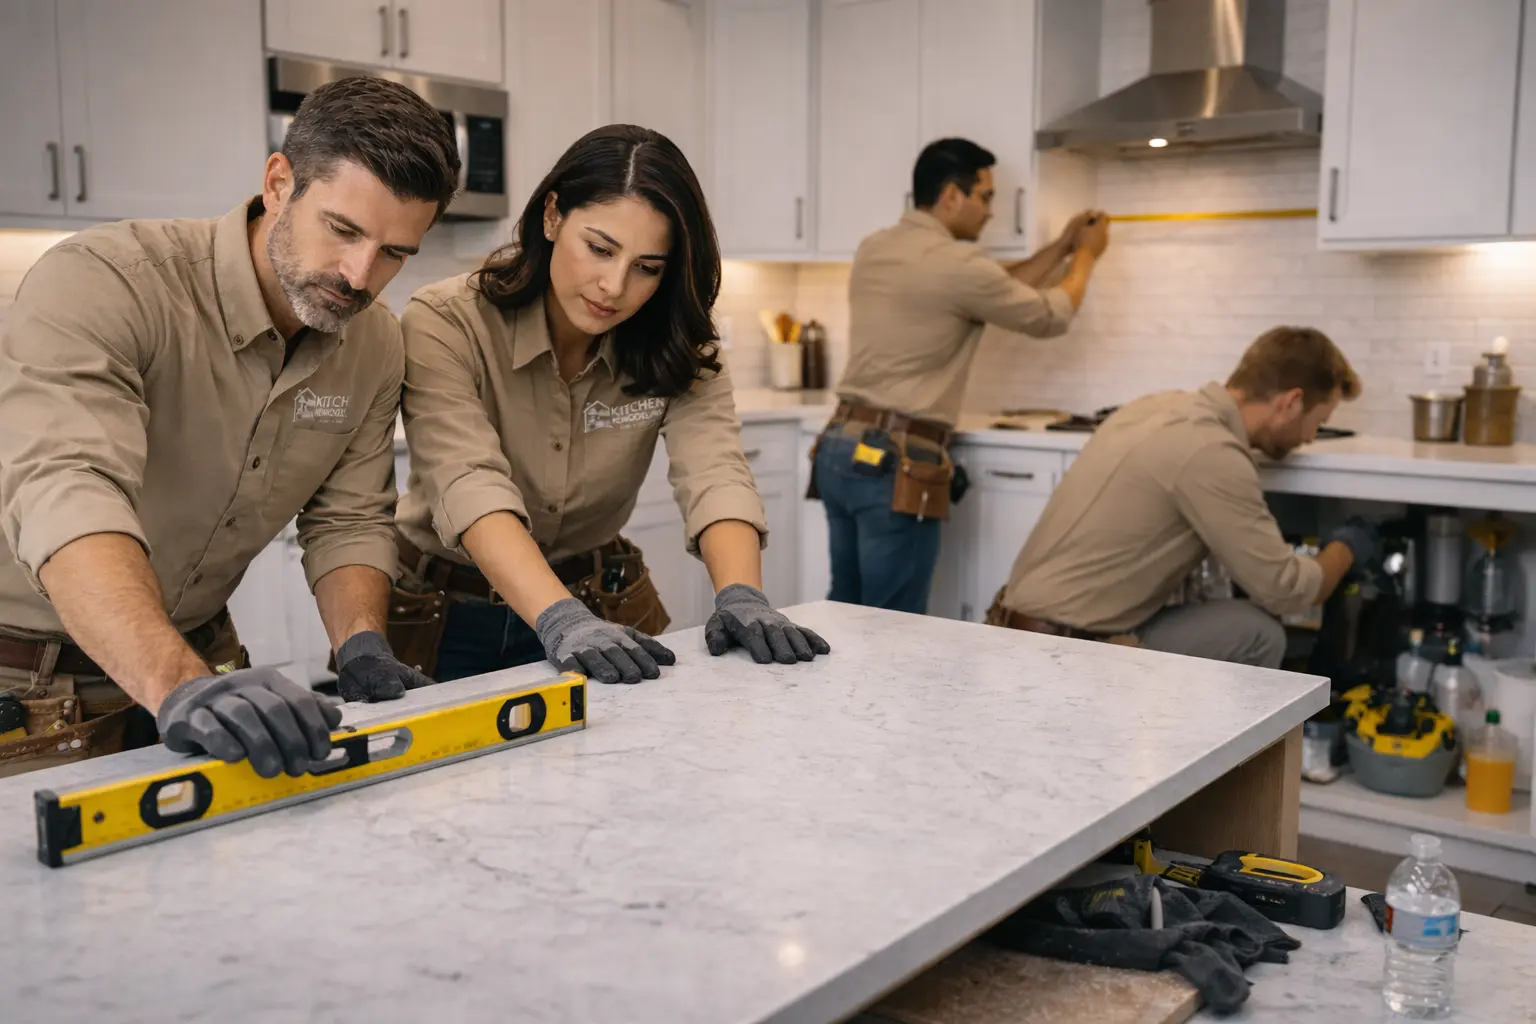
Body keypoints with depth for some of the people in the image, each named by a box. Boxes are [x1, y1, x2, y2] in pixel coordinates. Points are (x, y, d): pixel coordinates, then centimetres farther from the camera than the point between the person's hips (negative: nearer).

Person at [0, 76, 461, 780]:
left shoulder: (375, 346, -3)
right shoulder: (99, 282, -24)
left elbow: (348, 519, 2)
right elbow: (65, 495, -37)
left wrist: (361, 647, -17)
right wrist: (180, 686, -51)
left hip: (201, 658, 5)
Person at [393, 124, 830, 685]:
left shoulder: (674, 346, -5)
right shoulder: (444, 324, -16)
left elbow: (713, 471, -19)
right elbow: (471, 487, -29)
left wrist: (741, 597, -36)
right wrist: (562, 620, -43)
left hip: (602, 601, 2)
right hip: (442, 615, -1)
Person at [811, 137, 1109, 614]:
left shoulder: (873, 250, 12)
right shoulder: (956, 264, -13)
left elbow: (999, 289, 22)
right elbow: (1049, 317, 3)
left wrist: (1061, 247, 25)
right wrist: (1085, 255, 20)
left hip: (840, 446, 9)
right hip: (895, 462, -9)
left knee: (847, 610, 16)